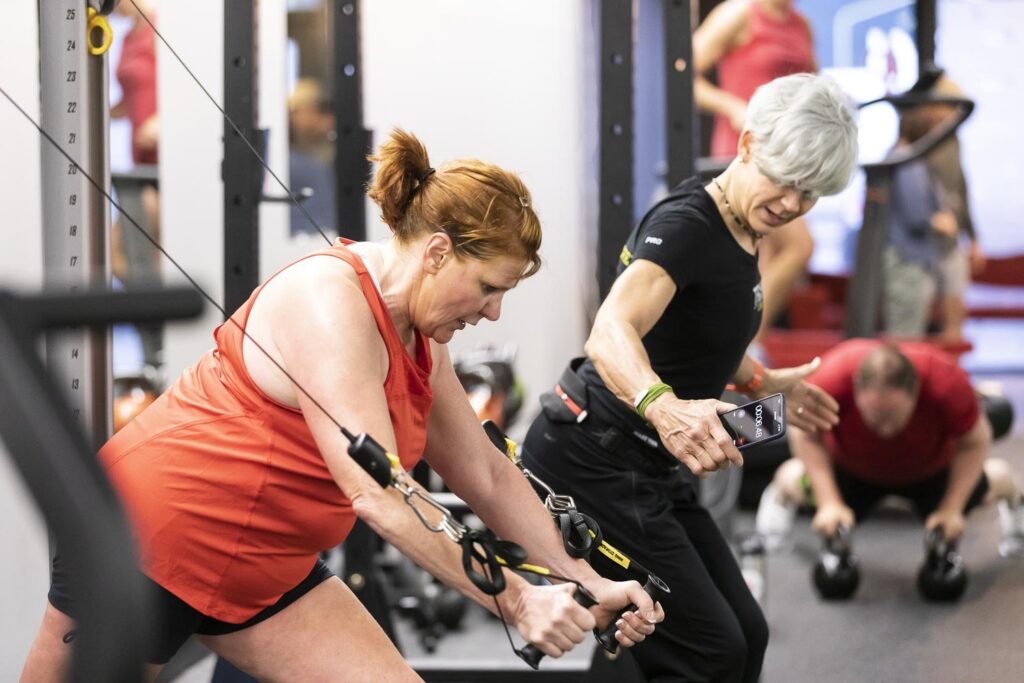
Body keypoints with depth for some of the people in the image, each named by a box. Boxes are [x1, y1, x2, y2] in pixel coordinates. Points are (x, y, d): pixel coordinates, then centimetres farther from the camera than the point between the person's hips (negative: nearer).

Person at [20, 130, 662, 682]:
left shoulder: (419, 338, 4)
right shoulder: (330, 301, -24)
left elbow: (488, 475, 10)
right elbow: (376, 494, -32)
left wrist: (591, 585, 1)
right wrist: (515, 600, -33)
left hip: (265, 568, 9)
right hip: (151, 535, -9)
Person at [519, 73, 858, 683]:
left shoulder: (742, 231, 8)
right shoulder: (687, 225, -20)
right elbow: (611, 332, -38)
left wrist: (766, 383, 33)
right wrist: (665, 407, -57)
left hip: (648, 468, 9)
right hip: (593, 465, -9)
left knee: (746, 634, 7)